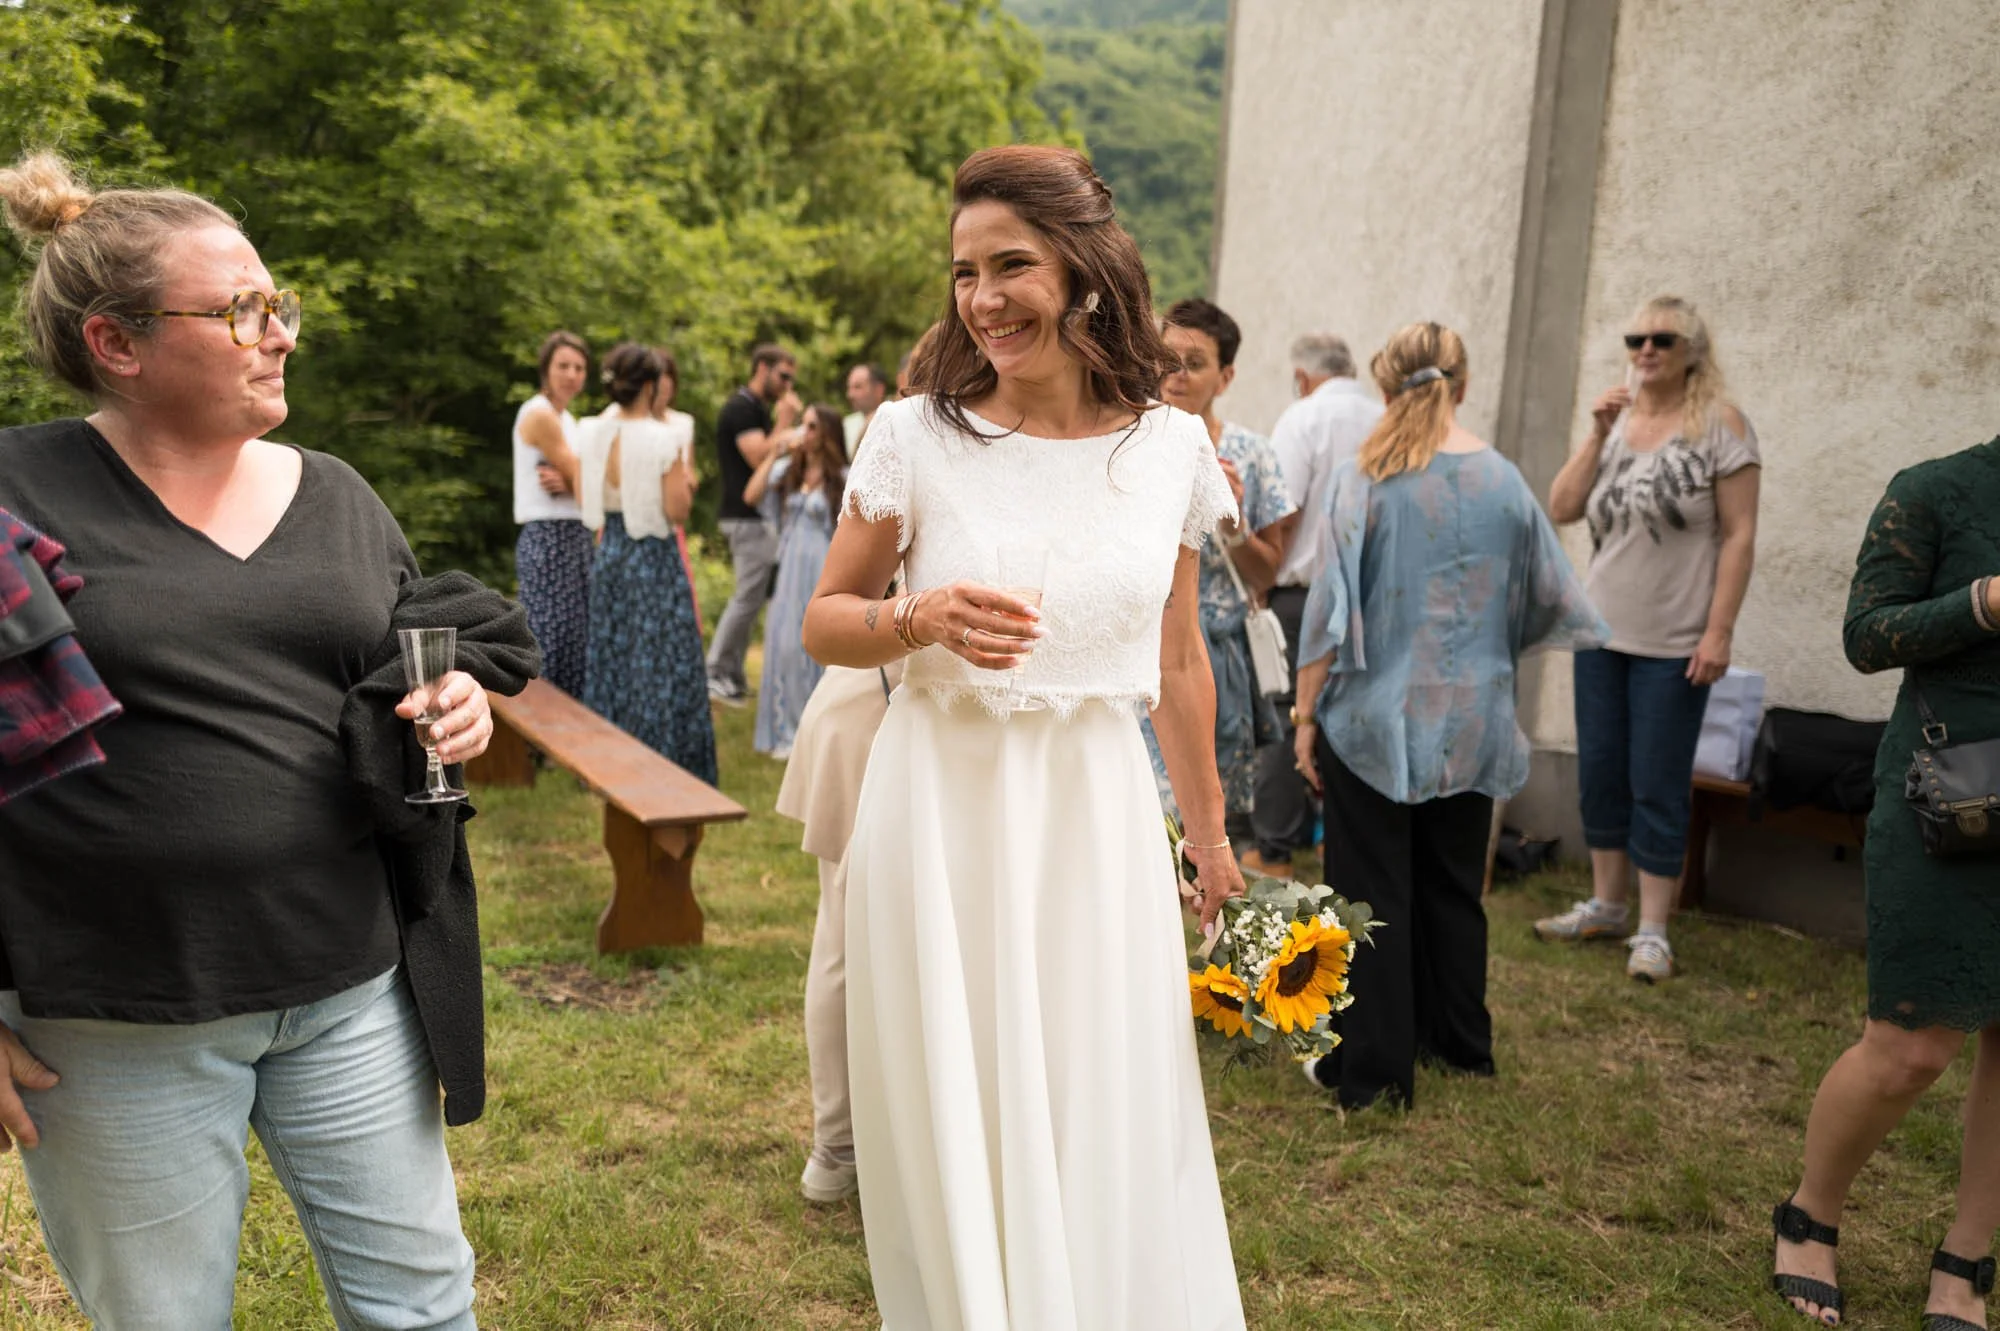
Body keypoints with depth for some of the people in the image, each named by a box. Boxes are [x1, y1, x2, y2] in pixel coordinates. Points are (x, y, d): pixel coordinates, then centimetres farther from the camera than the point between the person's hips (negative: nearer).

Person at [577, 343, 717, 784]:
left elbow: (592, 503, 5)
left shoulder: (592, 435, -1)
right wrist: (686, 470, -1)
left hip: (609, 554, 6)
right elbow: (677, 510, -15)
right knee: (659, 662, 3)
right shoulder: (664, 439, -16)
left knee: (612, 656, 17)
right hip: (654, 558, -6)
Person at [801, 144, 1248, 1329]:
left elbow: (1180, 660, 10)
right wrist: (919, 621, -19)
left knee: (1109, 1131, 14)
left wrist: (1210, 830, 17)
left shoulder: (1173, 446, 0)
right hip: (944, 814, -1)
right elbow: (825, 621, 2)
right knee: (954, 1133, 12)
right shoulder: (918, 436, -6)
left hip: (1098, 819, 2)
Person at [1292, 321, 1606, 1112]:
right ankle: (1460, 1043, 32)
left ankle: (1371, 1069, 11)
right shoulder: (1504, 480, 1)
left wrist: (1307, 713, -4)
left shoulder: (1364, 481, -10)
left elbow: (1330, 608, -11)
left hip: (1377, 719, -4)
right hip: (1471, 724, 4)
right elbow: (1551, 600, 9)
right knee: (1454, 884, 18)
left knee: (1373, 892, 5)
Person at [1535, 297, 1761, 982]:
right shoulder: (1617, 420, 8)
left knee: (1658, 789, 0)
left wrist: (1719, 630, -15)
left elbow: (1739, 535, -9)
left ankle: (1652, 931, 9)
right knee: (1600, 776, 12)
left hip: (1673, 644, -5)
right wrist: (1597, 435, -8)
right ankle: (1605, 905, 26)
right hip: (1602, 631, 5)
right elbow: (1561, 509, 2)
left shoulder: (1720, 425, -6)